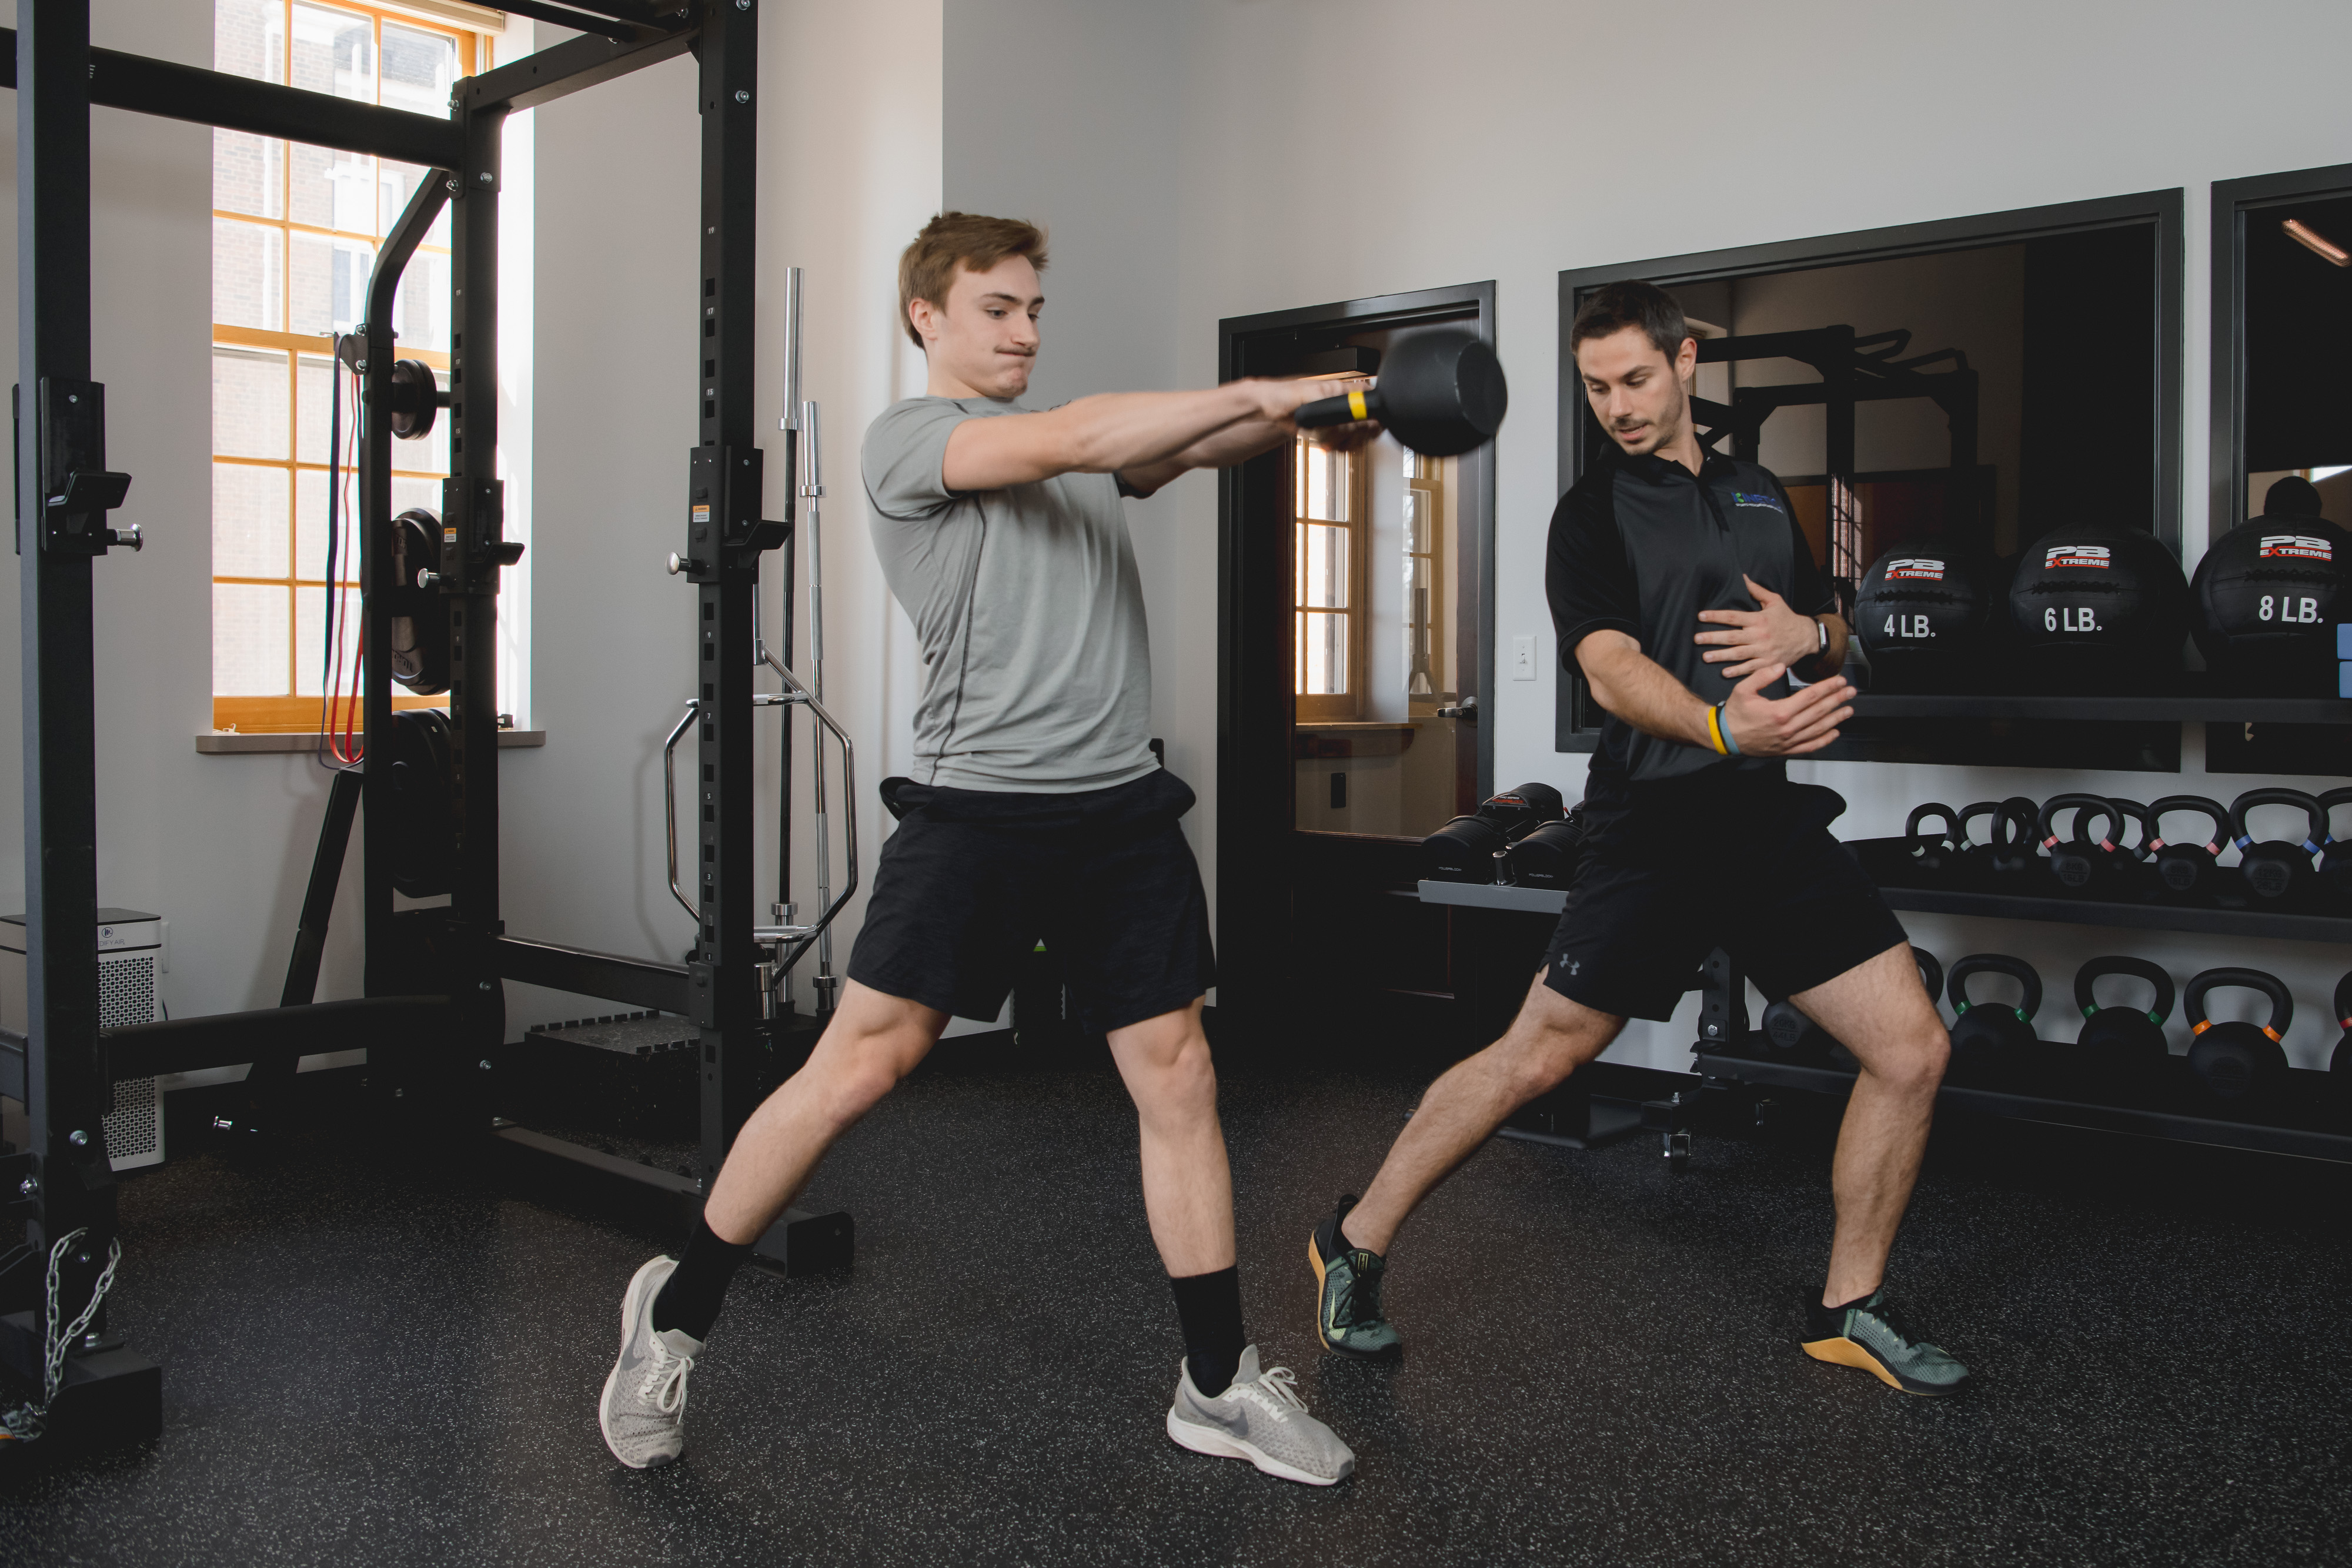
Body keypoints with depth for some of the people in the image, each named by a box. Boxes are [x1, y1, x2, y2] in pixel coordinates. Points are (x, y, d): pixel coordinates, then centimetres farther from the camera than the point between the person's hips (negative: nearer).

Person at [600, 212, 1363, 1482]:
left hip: (1121, 807, 6)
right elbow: (1063, 442, -17)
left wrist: (1304, 413, -13)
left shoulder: (1084, 443, 22)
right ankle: (676, 1309, 15)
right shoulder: (905, 437, 0)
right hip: (978, 803, -6)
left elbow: (1196, 446, 7)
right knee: (858, 1067, -6)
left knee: (1177, 1081, 5)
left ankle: (1219, 1386, 16)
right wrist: (1257, 391, -19)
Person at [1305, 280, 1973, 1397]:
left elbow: (1836, 634, 24)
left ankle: (1850, 1310, 18)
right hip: (1656, 829, -6)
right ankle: (1353, 1245, 14)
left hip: (1772, 818, 6)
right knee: (1537, 1058, -4)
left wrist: (1808, 633, -2)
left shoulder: (1762, 496, 17)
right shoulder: (1592, 514, -3)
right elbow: (1612, 669, -18)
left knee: (1911, 1048, 1)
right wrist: (1728, 727, -38)